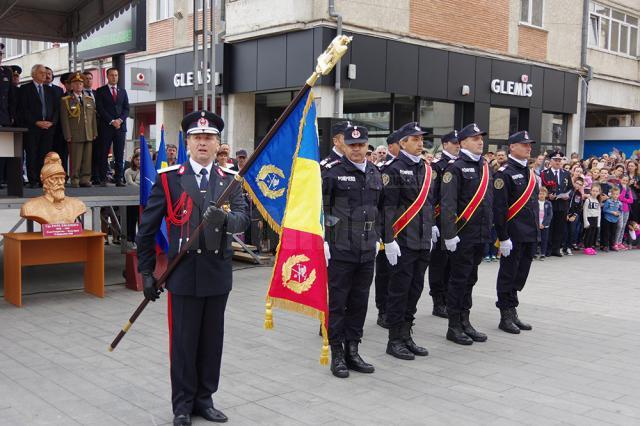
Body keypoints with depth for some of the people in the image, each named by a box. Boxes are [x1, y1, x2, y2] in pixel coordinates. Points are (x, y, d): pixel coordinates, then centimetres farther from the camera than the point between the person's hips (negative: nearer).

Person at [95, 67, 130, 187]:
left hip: (120, 126, 3)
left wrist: (120, 120, -6)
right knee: (103, 154, -3)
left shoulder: (123, 92, 17)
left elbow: (126, 109, 11)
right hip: (106, 127, -3)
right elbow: (100, 109, -3)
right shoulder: (100, 91, 5)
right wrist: (112, 121, -11)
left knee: (119, 155, 1)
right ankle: (102, 179, 0)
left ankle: (118, 179, 2)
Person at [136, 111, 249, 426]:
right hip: (184, 274, -2)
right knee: (183, 342, 6)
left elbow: (243, 218, -8)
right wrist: (146, 272, -2)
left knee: (212, 340, 12)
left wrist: (226, 218, -31)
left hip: (218, 274, 3)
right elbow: (147, 228, -1)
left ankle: (204, 398, 28)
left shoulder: (230, 181, 5)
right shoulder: (169, 178, -2)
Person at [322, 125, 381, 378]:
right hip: (340, 250, -5)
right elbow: (319, 207, -7)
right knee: (337, 304, 2)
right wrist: (323, 241, -11)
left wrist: (376, 237, 15)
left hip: (367, 251, 5)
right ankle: (337, 354, 13)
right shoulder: (332, 173, -7)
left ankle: (352, 351, 23)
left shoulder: (374, 174, 11)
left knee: (359, 303, 11)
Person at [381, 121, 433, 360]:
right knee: (399, 291, 0)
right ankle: (395, 340, 10)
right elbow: (388, 207, -13)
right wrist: (389, 240, -17)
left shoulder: (426, 169, 14)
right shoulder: (394, 169, -8)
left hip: (423, 241, 7)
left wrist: (431, 227, 16)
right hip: (403, 242, -7)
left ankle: (406, 337, 22)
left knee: (415, 290, 12)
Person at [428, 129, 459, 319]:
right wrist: (432, 223, -19)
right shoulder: (437, 166, -7)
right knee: (439, 261, 1)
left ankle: (449, 301, 22)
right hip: (441, 222, -6)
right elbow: (431, 195, -13)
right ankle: (438, 304, 9)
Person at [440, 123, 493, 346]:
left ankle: (465, 322, 24)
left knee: (470, 279, 14)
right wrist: (449, 234, -21)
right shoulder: (456, 168, -10)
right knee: (459, 280, 1)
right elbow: (447, 204, -16)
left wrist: (490, 228, 17)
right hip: (463, 235, -7)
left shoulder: (485, 167, 13)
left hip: (481, 235, 7)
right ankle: (454, 326, 10)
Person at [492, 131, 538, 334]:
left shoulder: (529, 173, 15)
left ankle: (513, 313, 24)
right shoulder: (504, 173, -11)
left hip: (530, 235, 8)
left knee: (520, 275, 14)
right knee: (508, 276, 2)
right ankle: (506, 316, 11)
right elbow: (499, 207, -16)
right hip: (513, 237, -8)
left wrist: (535, 229, 18)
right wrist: (503, 237, -18)